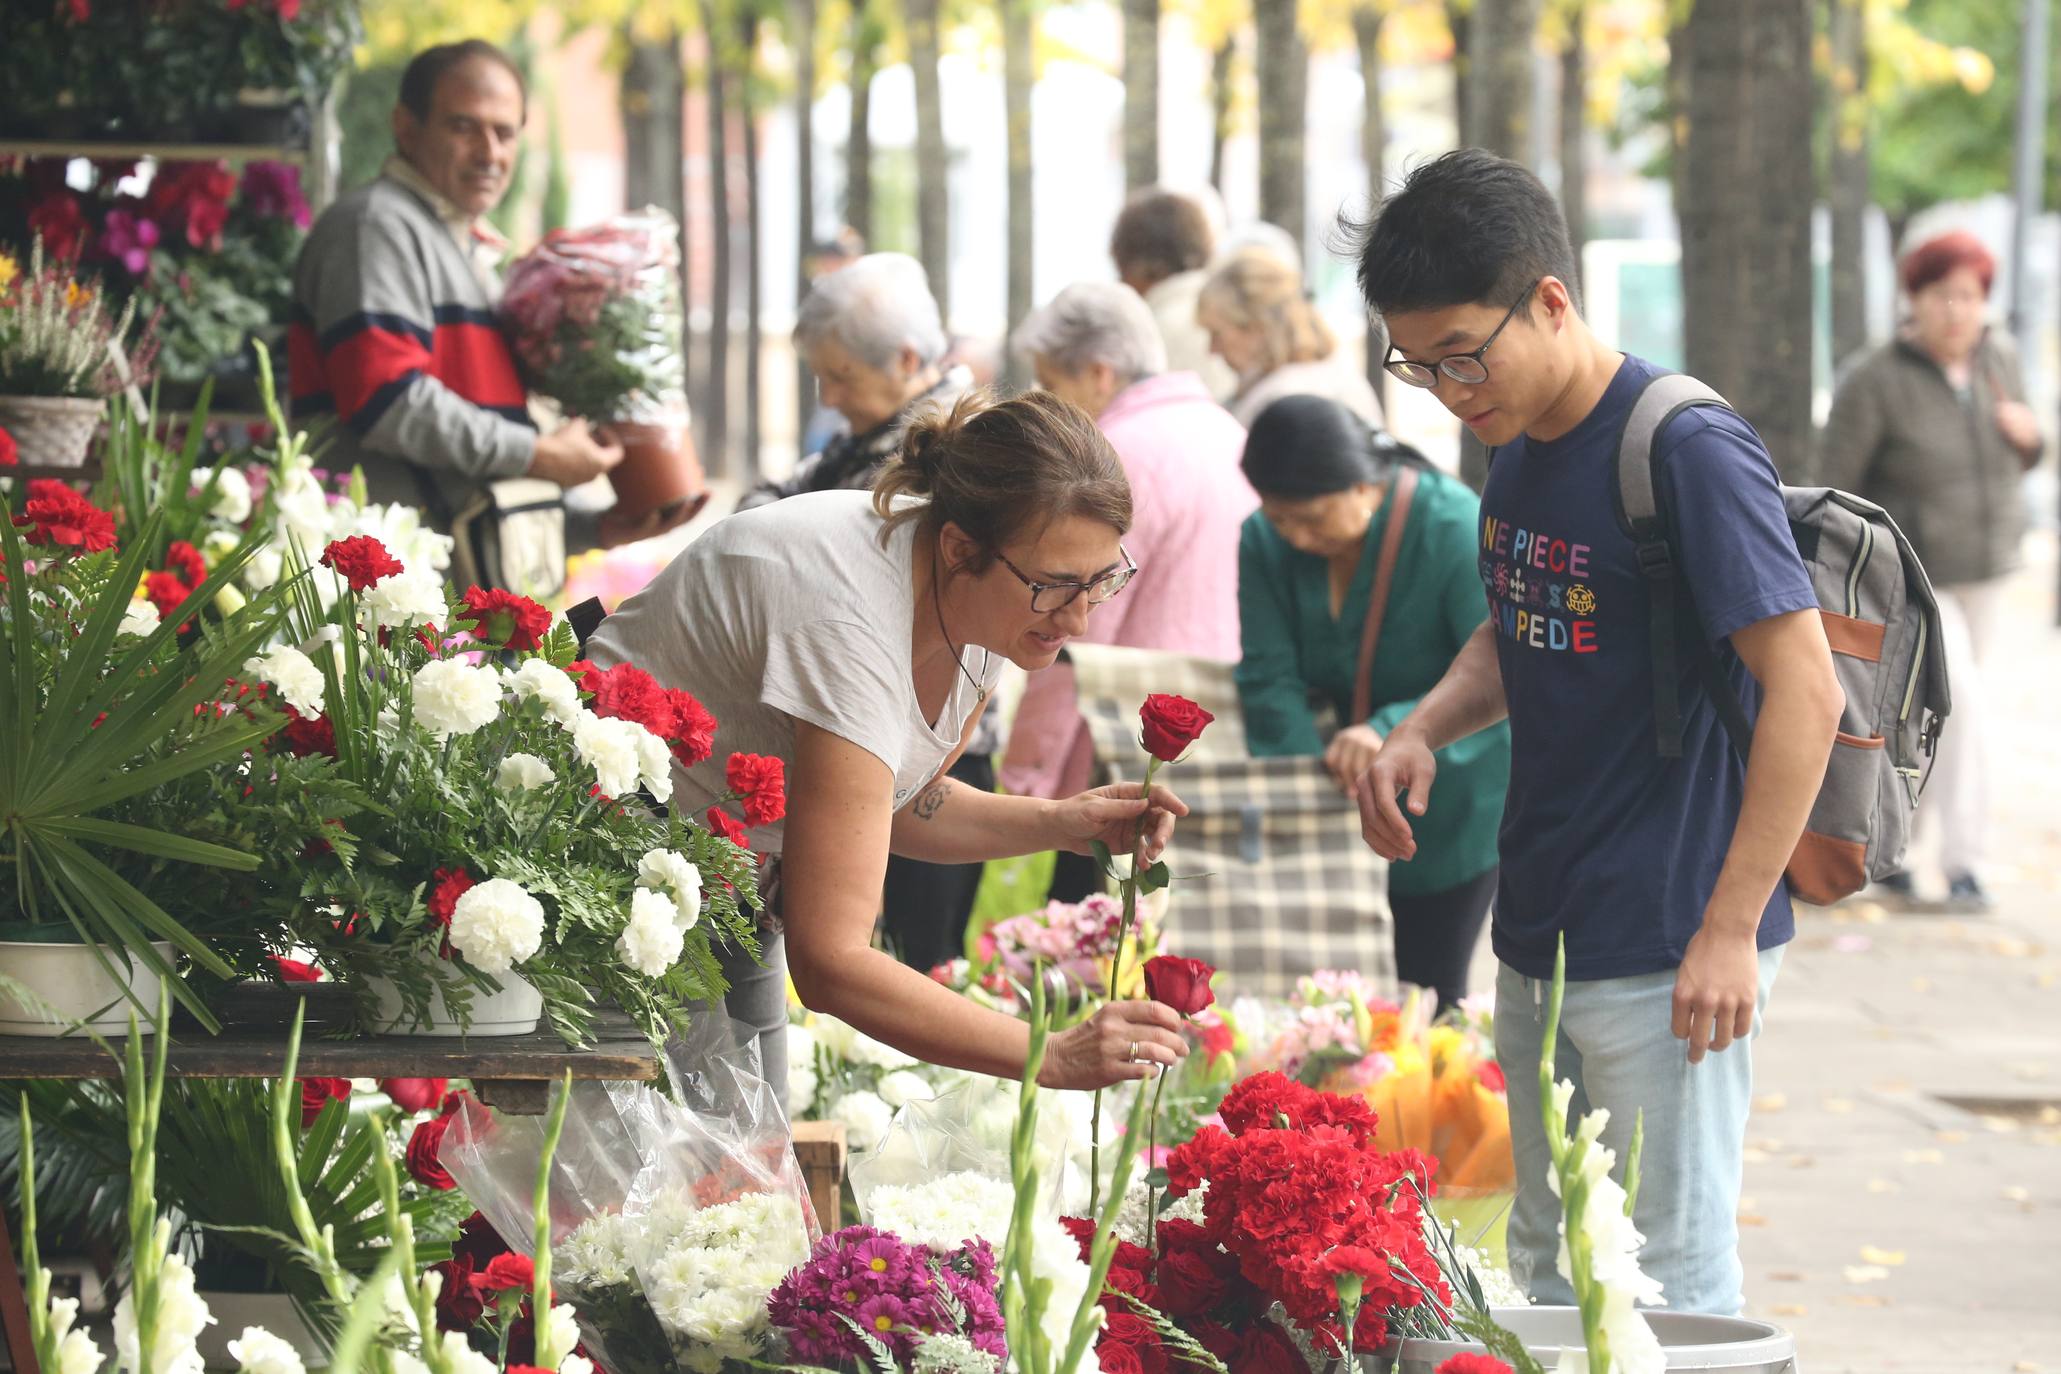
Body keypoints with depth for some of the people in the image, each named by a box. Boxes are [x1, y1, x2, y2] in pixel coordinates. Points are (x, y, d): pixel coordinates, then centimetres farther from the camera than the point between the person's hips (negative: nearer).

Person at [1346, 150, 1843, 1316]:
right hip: (1542, 934, 9)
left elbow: (1807, 692, -20)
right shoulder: (1521, 447, 9)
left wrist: (1731, 929, -22)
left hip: (1665, 946, -9)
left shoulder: (1689, 453, -17)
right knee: (1549, 1266, 15)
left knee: (1668, 1288, -4)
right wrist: (1426, 730, 4)